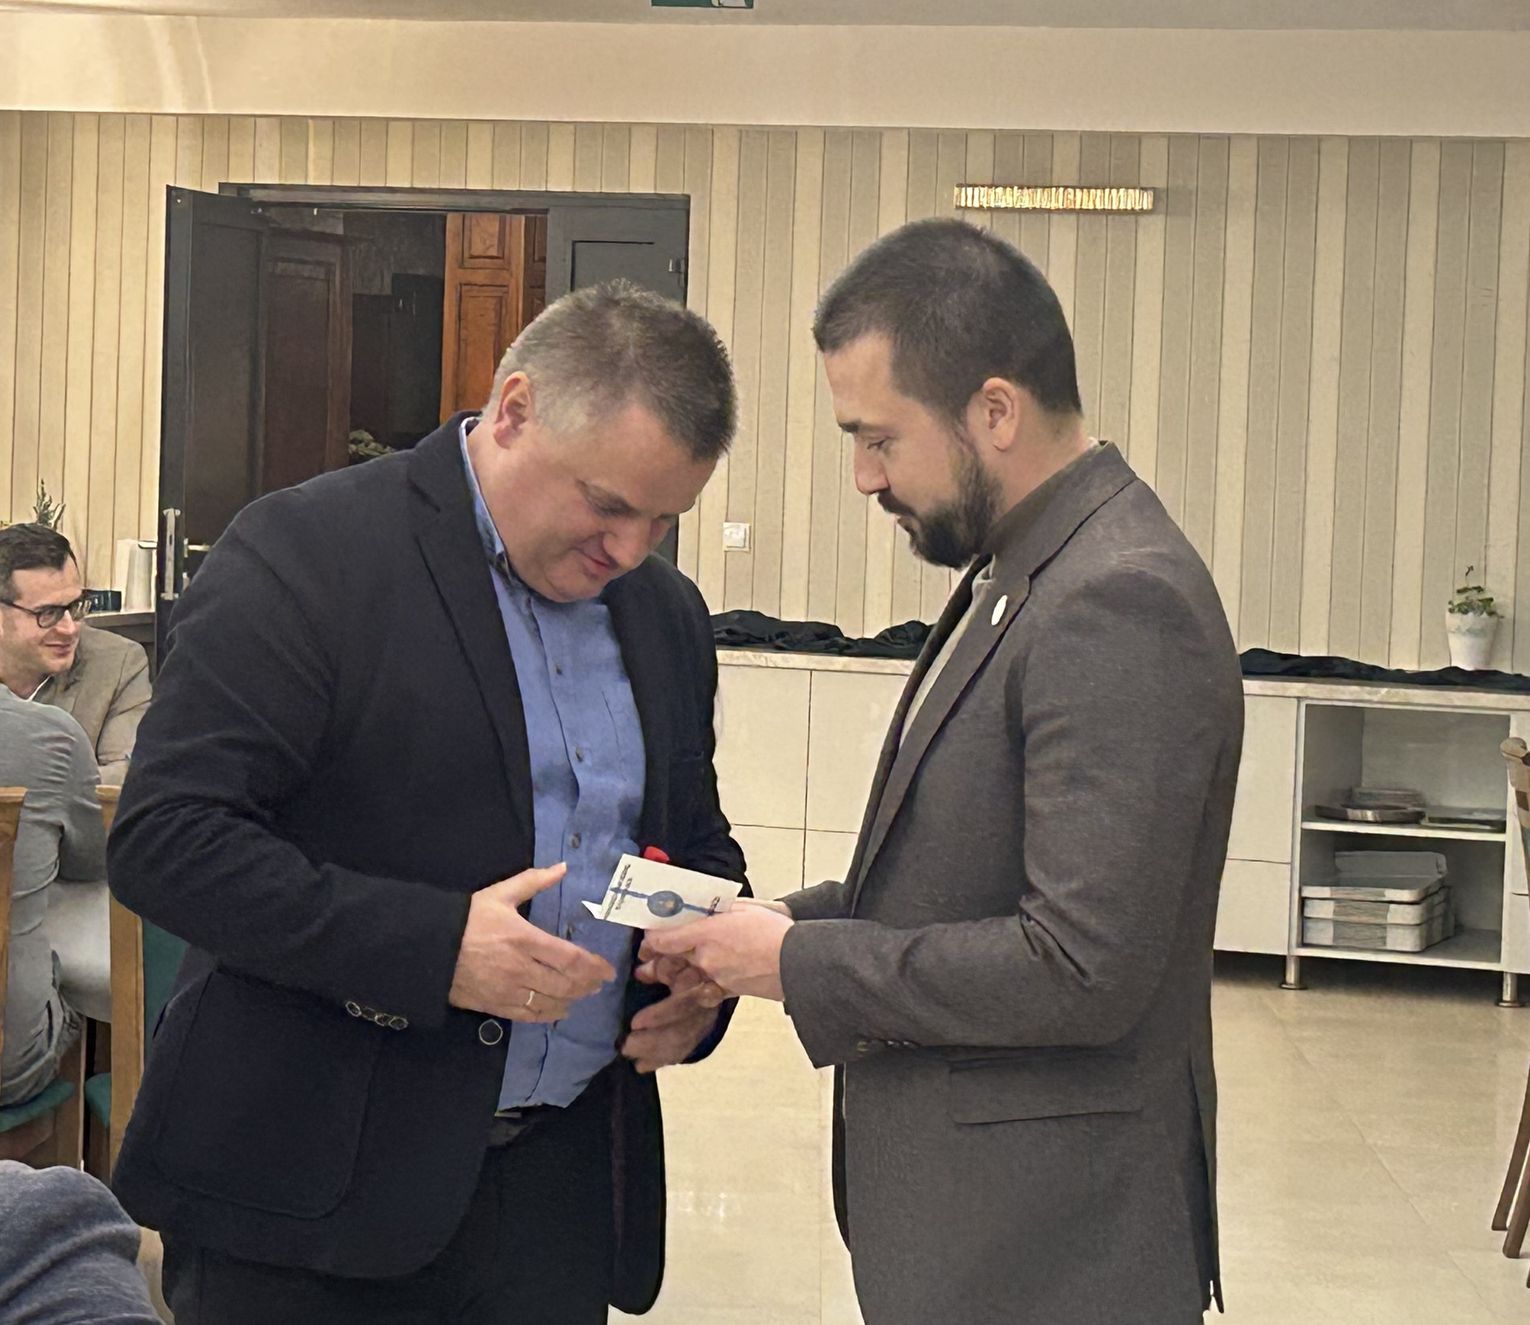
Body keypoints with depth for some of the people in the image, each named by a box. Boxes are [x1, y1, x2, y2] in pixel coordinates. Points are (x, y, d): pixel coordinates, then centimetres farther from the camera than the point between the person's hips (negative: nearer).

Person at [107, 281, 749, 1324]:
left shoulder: (667, 614, 11)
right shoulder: (305, 556, -10)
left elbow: (700, 845, 23)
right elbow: (164, 839, -17)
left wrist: (708, 972, 1)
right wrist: (433, 946, -24)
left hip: (565, 1181, 6)